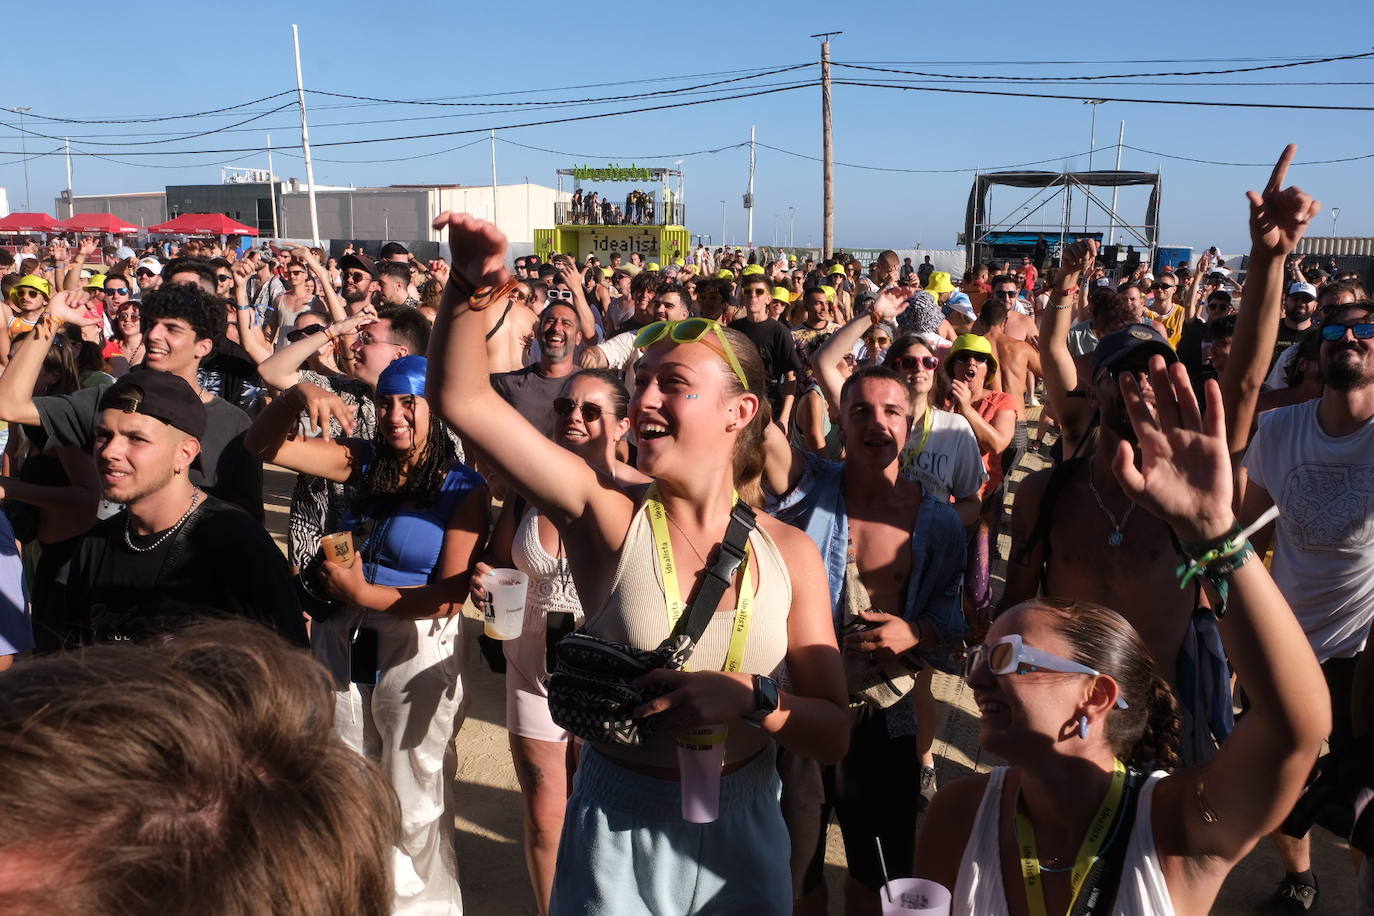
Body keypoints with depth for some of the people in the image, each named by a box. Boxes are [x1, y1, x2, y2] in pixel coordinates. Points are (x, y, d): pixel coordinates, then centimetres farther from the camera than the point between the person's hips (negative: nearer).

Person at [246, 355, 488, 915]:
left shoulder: (463, 489, -12)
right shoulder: (363, 463, 2)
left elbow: (453, 595, -18)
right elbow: (265, 445, 3)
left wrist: (363, 594, -19)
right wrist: (300, 398, -14)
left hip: (417, 652, -5)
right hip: (344, 643, 6)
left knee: (415, 800, 11)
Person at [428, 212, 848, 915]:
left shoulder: (789, 553, -8)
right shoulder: (609, 518, -12)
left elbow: (833, 735, -6)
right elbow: (464, 398, -18)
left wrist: (749, 698, -22)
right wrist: (471, 287, -31)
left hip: (742, 831, 2)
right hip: (617, 836, -1)